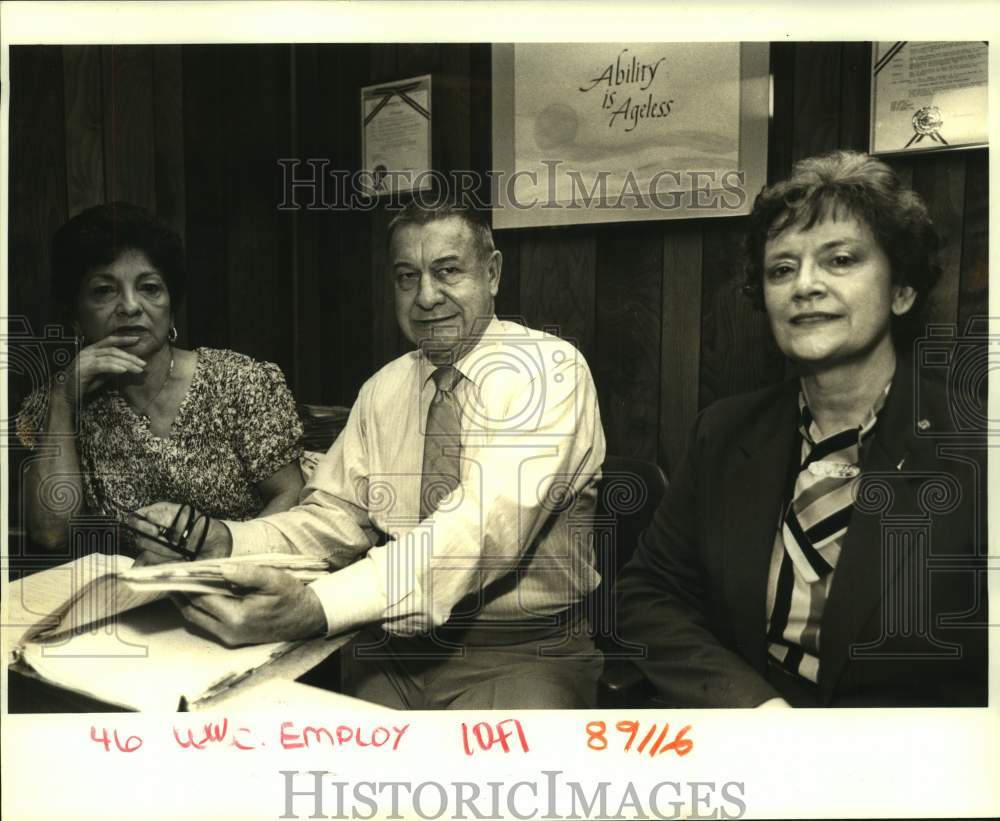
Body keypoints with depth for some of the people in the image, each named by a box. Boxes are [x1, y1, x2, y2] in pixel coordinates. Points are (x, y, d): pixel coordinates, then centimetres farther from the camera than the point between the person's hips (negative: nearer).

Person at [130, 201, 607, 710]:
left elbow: (484, 527, -24)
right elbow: (335, 518, 6)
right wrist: (223, 541, -14)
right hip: (394, 648, 5)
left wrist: (316, 608, -34)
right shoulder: (383, 389, 10)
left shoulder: (550, 369, -10)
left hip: (525, 653, -4)